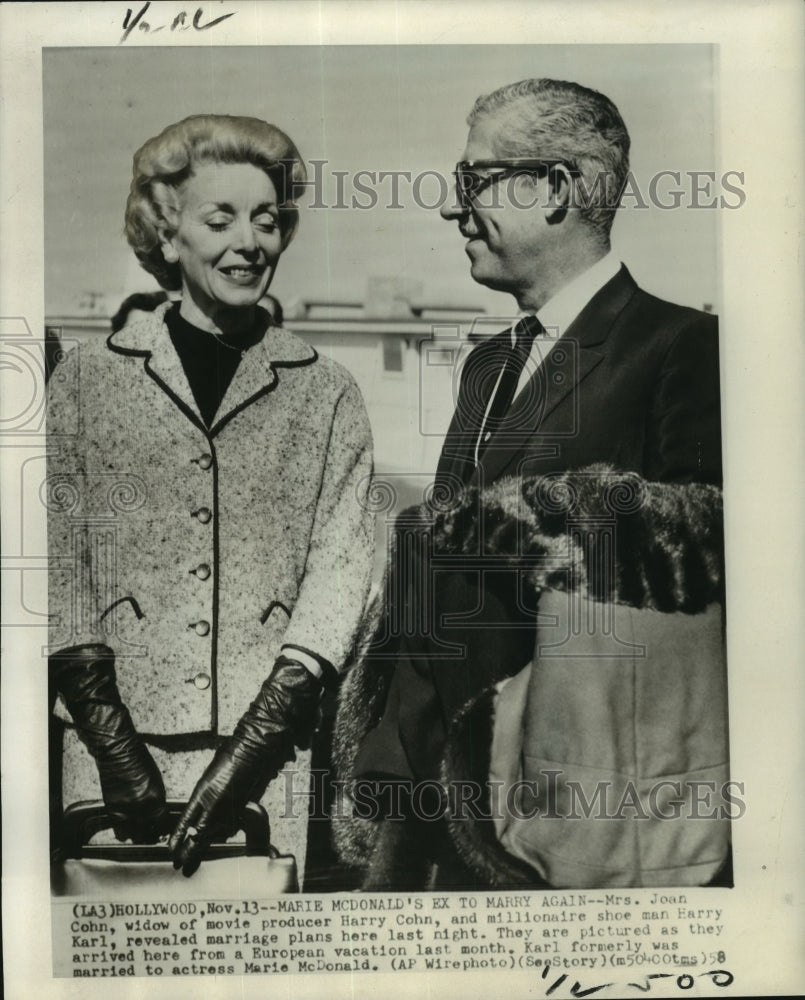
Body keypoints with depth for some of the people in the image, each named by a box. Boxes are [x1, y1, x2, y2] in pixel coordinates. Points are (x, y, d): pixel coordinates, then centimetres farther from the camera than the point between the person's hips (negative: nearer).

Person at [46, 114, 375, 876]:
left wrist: (250, 748, -12)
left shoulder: (326, 395, 5)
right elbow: (60, 565, 1)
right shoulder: (86, 381, 5)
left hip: (273, 762, 0)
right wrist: (115, 742, -8)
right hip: (113, 754, 0)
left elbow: (339, 571, -2)